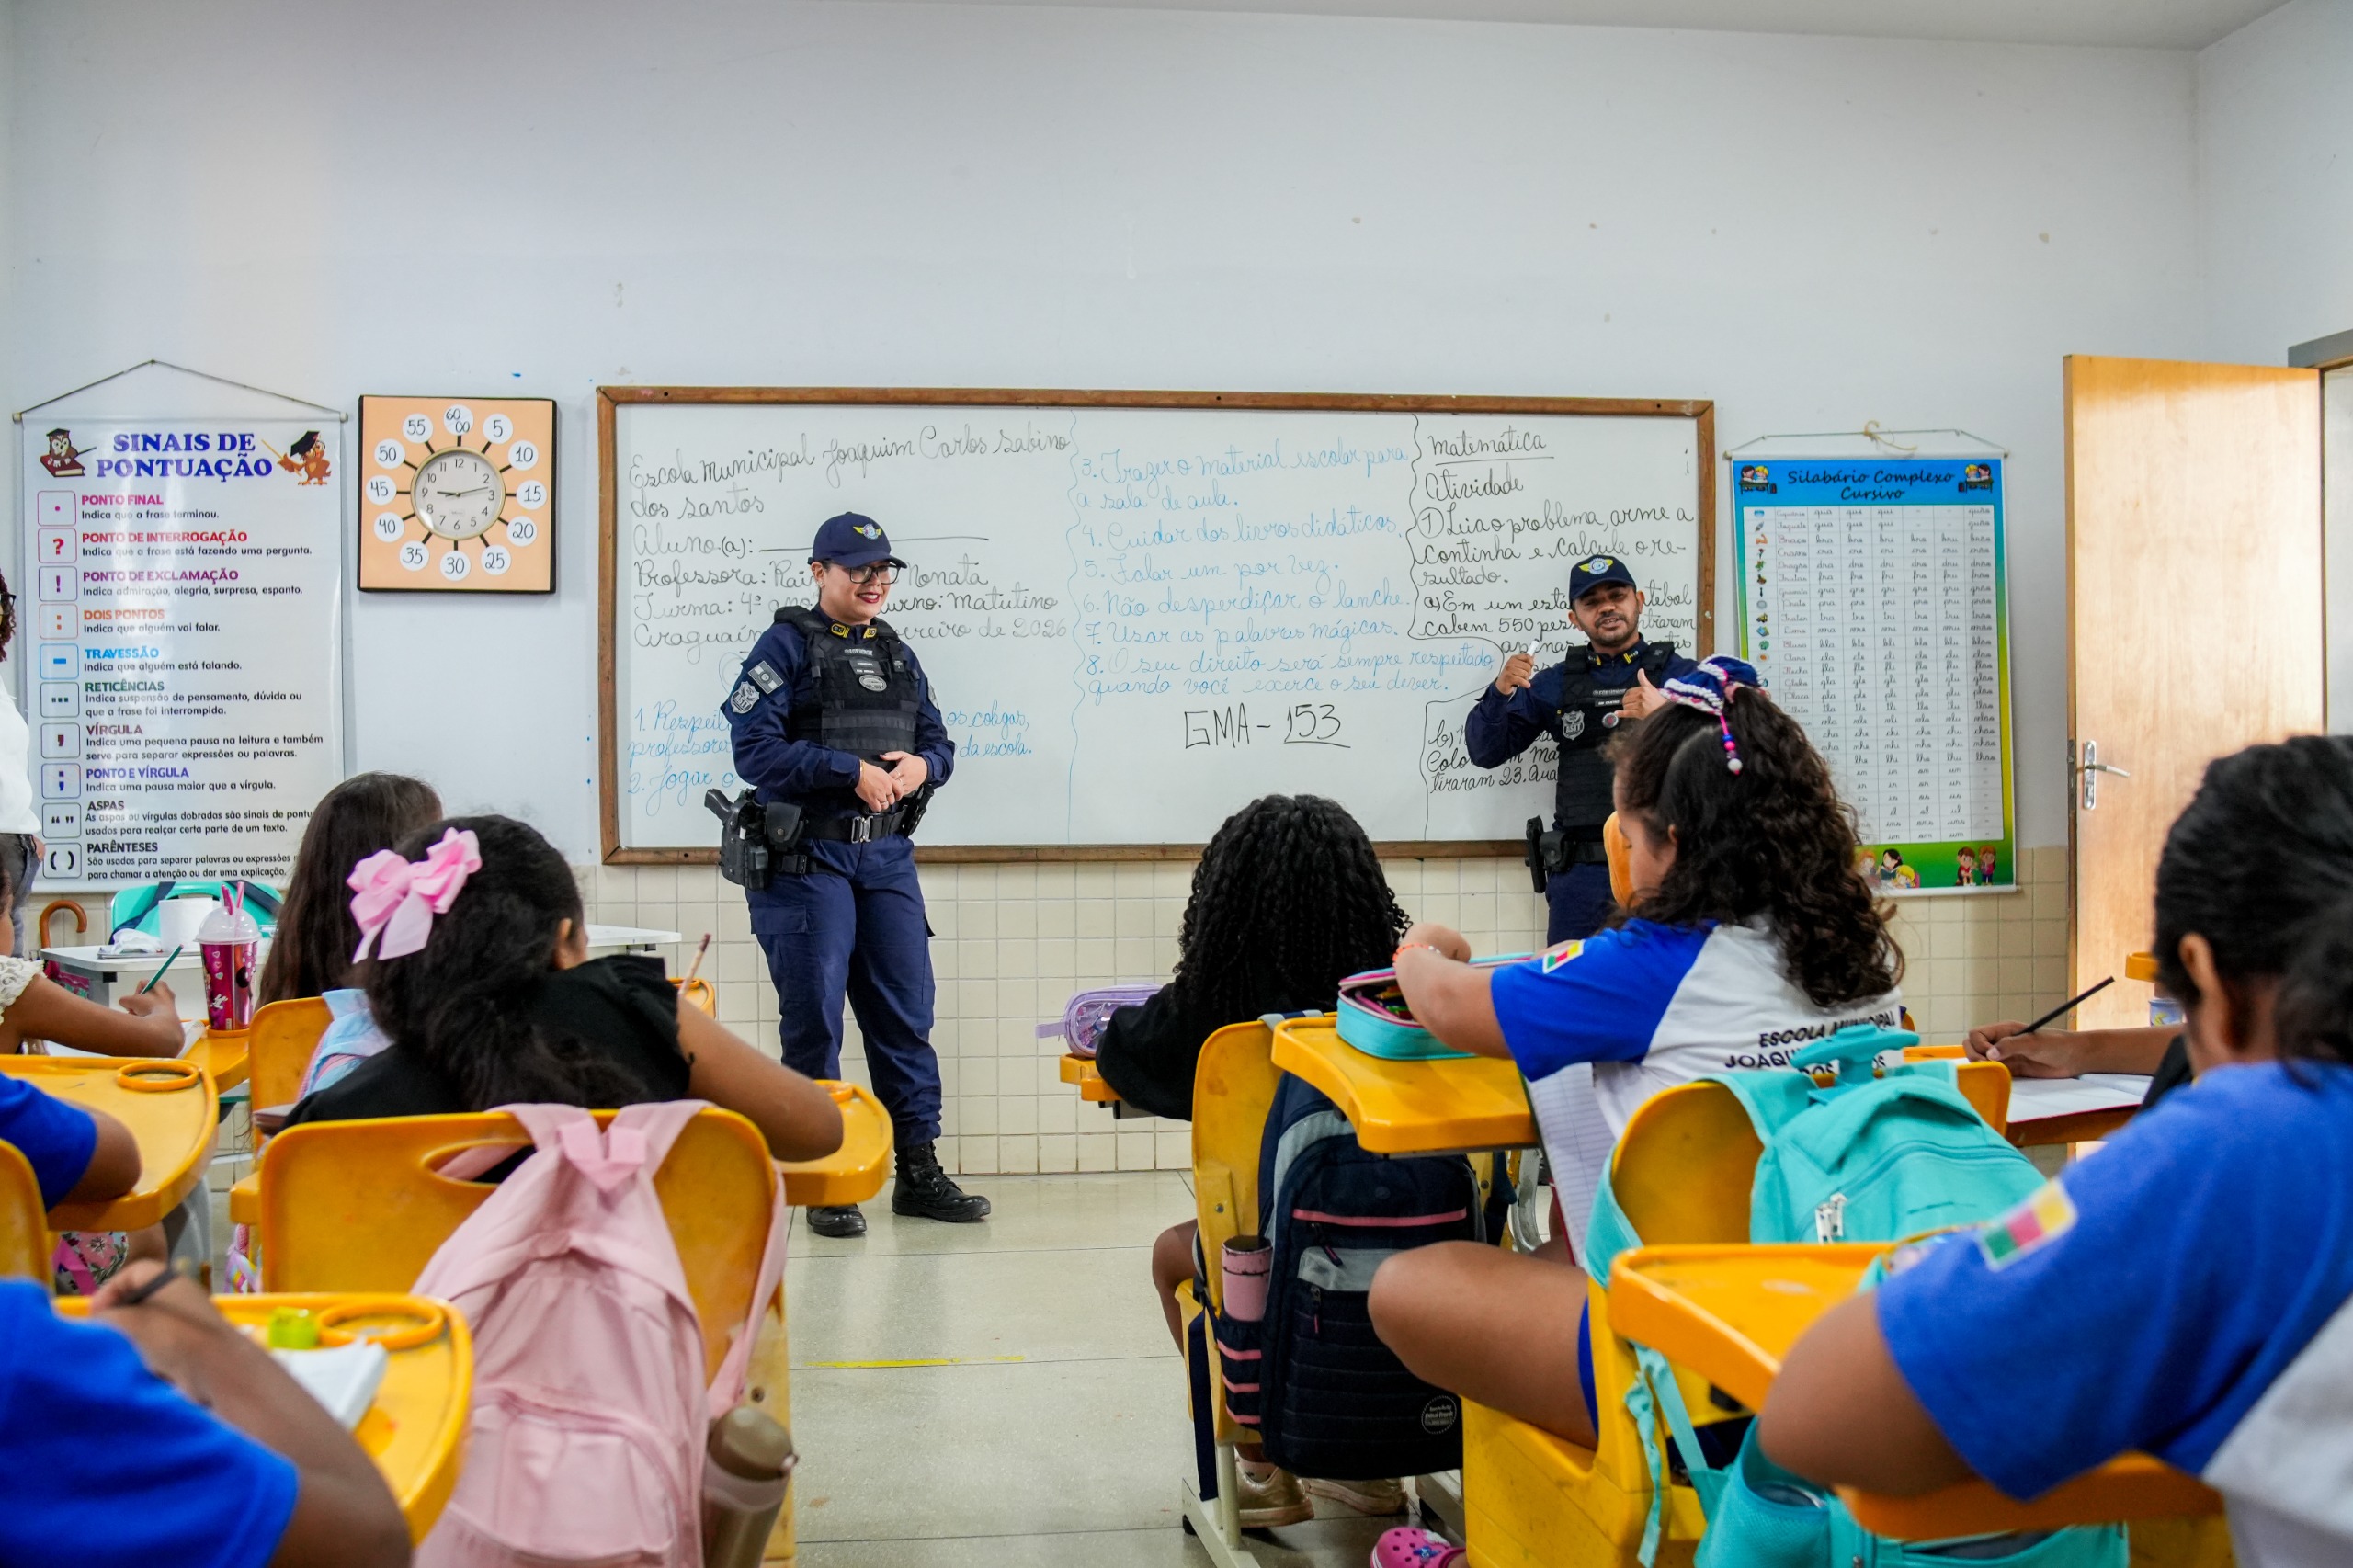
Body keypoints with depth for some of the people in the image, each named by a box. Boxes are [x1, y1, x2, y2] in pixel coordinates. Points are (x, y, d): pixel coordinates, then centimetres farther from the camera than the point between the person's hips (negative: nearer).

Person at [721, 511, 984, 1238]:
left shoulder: (897, 654, 16)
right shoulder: (786, 646, -3)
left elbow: (938, 740, 18)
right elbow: (754, 748, -13)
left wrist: (922, 765, -6)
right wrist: (852, 772, -17)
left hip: (888, 857, 6)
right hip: (806, 857, -5)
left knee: (906, 1013, 6)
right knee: (814, 1019, 0)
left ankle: (919, 1172, 16)